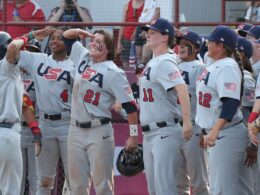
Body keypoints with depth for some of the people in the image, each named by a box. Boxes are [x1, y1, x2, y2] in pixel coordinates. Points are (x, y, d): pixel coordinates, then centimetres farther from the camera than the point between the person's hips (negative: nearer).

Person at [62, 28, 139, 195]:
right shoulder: (83, 57, 9)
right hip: (76, 130, 7)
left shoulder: (113, 72, -10)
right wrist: (79, 31, 1)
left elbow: (129, 104, -13)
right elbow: (66, 37, 22)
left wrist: (133, 135, -17)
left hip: (99, 132, -6)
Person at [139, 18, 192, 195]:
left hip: (165, 133, -10)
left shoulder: (165, 62, -14)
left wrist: (187, 121, -37)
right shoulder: (152, 63, 15)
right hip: (149, 133, 10)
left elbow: (181, 88, -28)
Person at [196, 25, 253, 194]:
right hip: (215, 133, 11)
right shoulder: (213, 65, 14)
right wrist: (206, 131, 24)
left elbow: (231, 103, -27)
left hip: (227, 134, -11)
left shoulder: (227, 67, -16)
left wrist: (215, 131, -37)